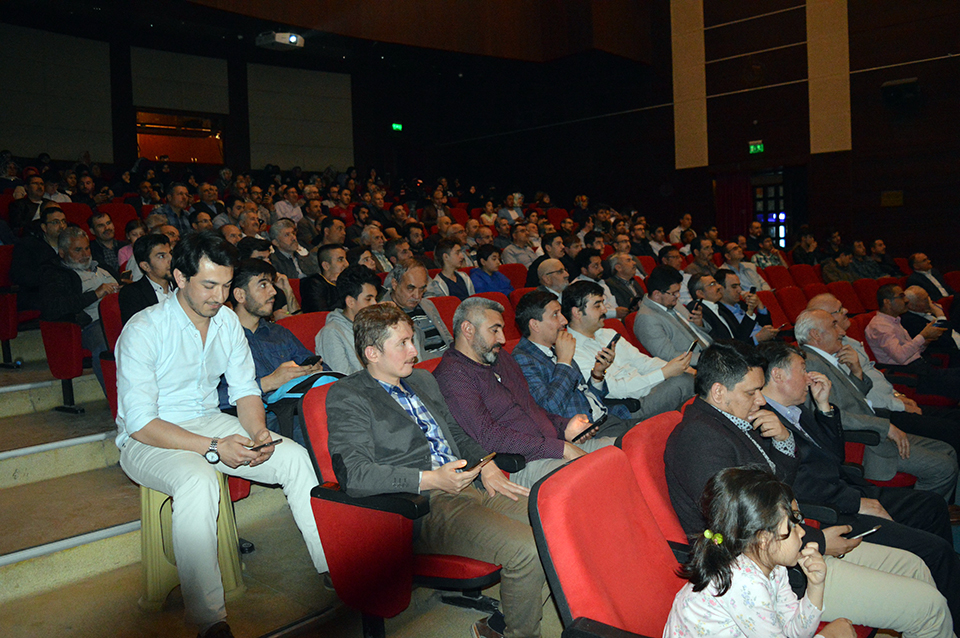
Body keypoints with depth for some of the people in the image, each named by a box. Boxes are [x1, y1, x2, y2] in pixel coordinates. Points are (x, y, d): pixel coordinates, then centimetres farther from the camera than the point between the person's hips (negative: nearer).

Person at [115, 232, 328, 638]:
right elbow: (140, 422, -21)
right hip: (148, 440, -5)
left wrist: (258, 432, -15)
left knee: (295, 457, -14)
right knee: (198, 481, -38)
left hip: (209, 422, 6)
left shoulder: (227, 321, 0)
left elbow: (245, 389, 6)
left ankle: (333, 569, -3)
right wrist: (212, 448, -28)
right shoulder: (143, 330, -18)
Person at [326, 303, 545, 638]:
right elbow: (354, 475, -15)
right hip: (422, 508, -8)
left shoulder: (423, 380, 21)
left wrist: (487, 467, 7)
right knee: (526, 550, -24)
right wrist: (430, 479, -22)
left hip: (467, 485, 8)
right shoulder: (346, 397, -4)